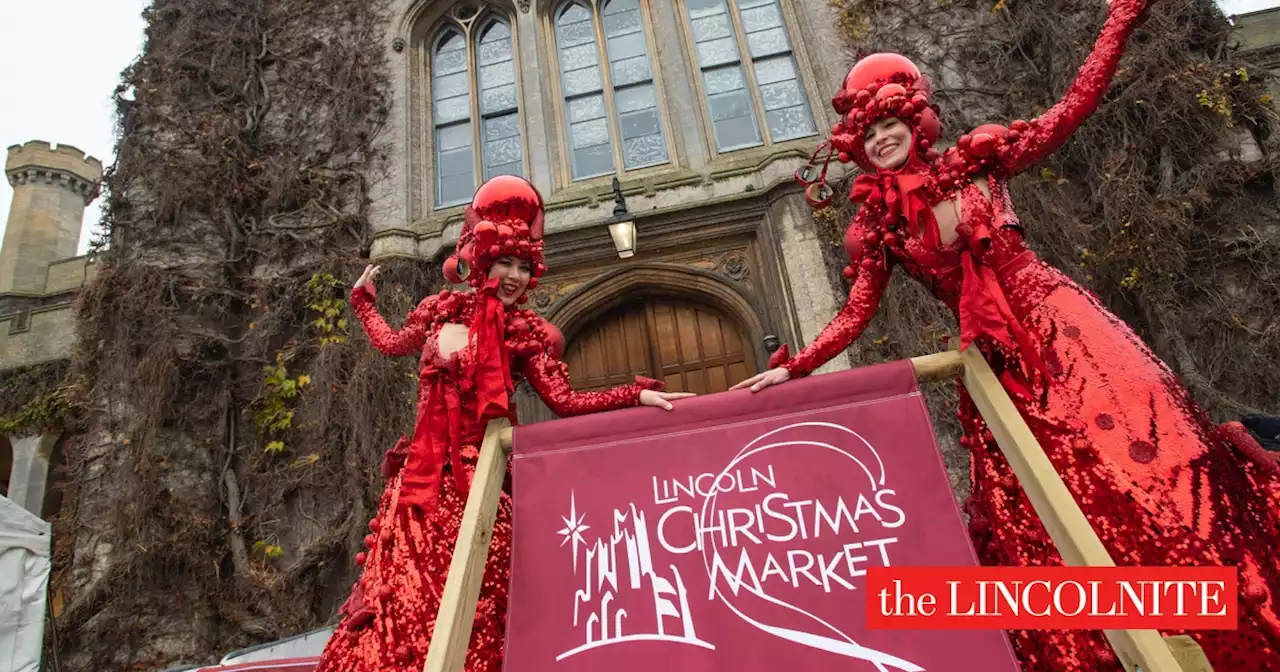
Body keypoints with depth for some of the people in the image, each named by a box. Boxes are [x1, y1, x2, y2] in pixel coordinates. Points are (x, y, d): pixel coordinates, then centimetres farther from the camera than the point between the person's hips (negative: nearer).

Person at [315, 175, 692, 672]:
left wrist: (636, 395, -16)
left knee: (472, 592, -7)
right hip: (425, 471, 3)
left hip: (480, 472, -3)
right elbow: (392, 344, 26)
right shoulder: (444, 308, 7)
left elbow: (563, 400, -7)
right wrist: (364, 300, 40)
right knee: (405, 581, 3)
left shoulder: (526, 331, -1)